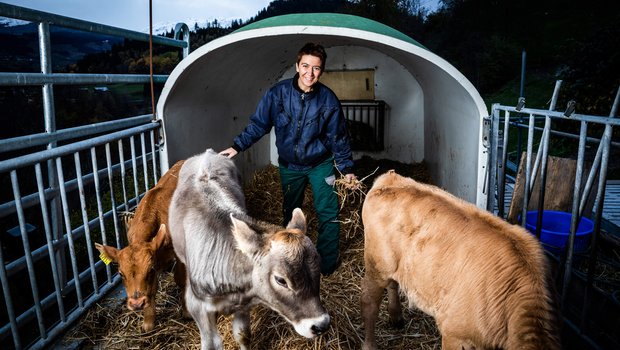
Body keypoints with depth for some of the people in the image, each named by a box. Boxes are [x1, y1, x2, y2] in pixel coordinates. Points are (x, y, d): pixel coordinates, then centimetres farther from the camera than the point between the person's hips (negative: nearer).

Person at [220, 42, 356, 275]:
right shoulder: (278, 94, -16)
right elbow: (258, 124, -5)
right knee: (291, 212, 15)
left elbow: (338, 137, -5)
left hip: (320, 163, -1)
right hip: (289, 165, 2)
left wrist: (347, 168, -3)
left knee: (328, 212, -5)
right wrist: (237, 146, -13)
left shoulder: (328, 99, -15)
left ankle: (328, 263, 13)